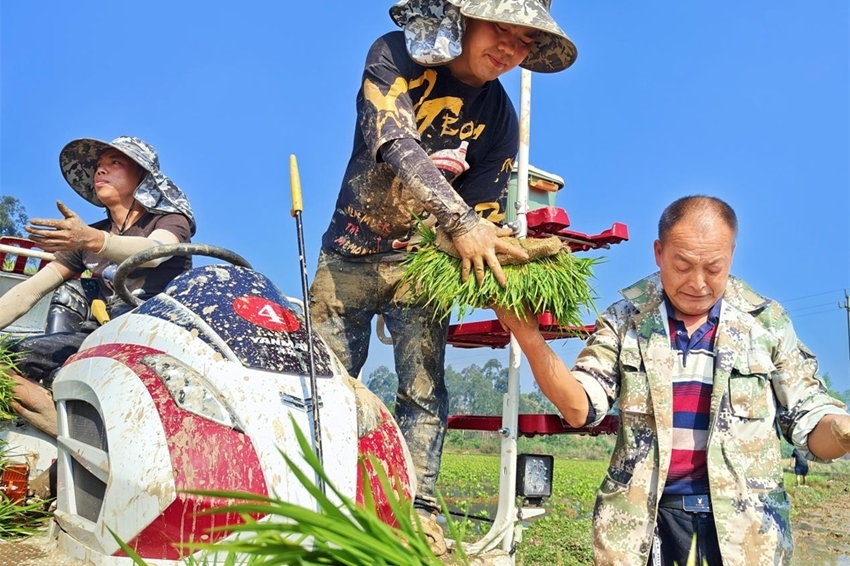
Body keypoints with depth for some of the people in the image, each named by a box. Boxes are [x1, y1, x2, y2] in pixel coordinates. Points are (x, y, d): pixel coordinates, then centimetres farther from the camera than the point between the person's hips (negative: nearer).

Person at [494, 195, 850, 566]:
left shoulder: (767, 323, 0)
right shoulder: (625, 320, 0)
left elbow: (809, 423, 2)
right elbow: (579, 407, -7)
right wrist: (529, 336, -22)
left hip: (744, 526, 1)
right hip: (643, 520, 0)